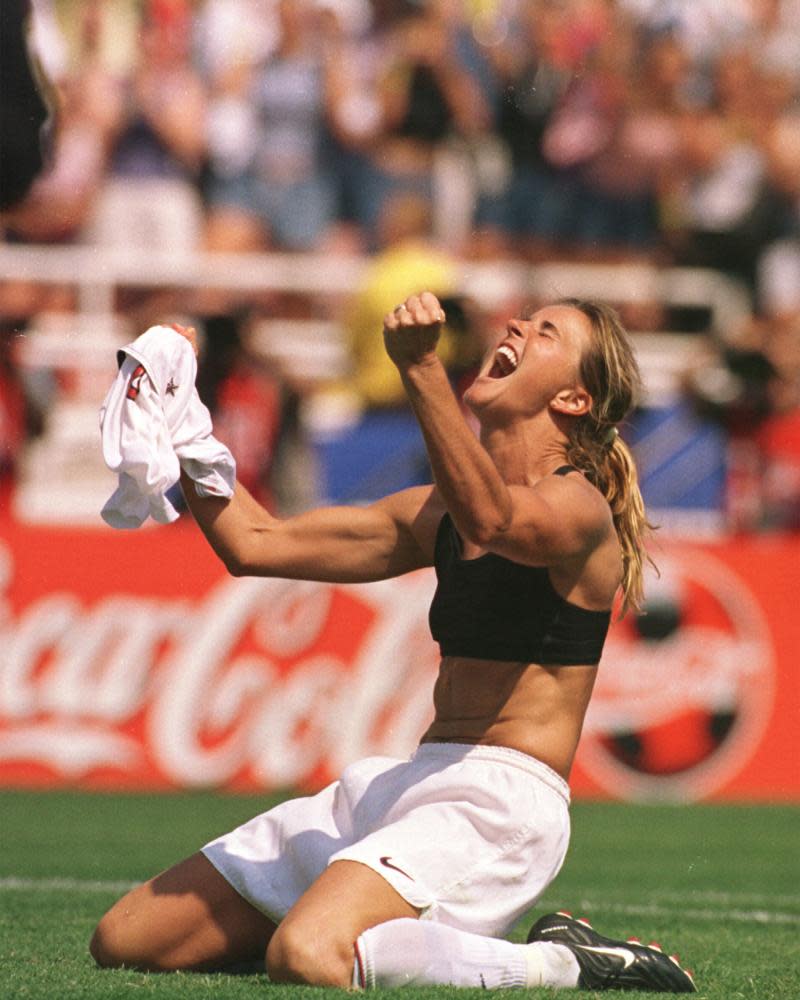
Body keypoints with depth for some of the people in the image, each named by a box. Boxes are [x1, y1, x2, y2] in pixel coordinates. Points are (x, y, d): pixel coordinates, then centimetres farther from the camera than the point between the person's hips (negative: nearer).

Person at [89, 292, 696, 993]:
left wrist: (421, 369, -41)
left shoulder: (579, 505, -7)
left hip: (501, 798, -9)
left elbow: (492, 520, -32)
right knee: (124, 943, 4)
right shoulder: (441, 510, 19)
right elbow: (253, 543, 20)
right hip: (401, 781, 9)